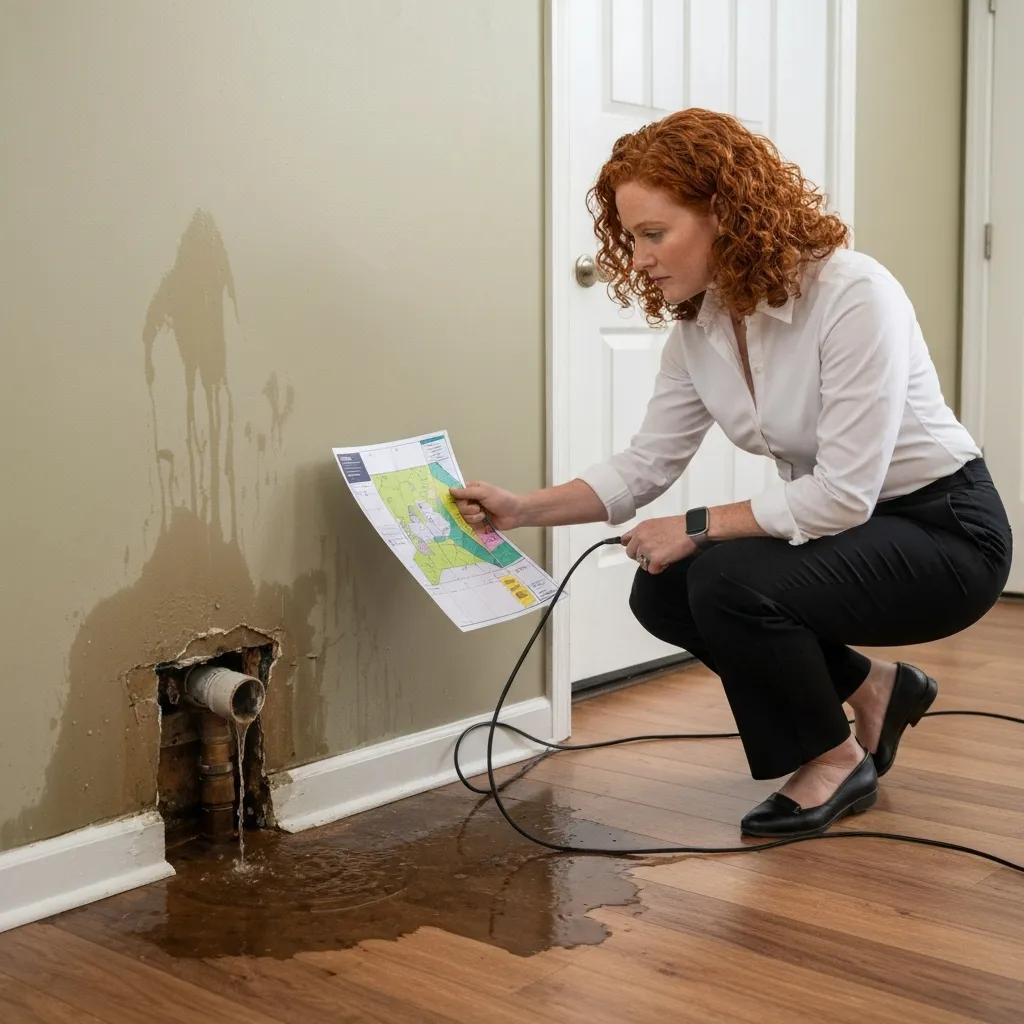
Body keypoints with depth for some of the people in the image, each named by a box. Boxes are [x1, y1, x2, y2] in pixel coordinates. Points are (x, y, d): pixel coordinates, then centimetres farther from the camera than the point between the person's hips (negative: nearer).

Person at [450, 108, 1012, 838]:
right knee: (663, 594, -5)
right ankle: (871, 690, 12)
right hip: (842, 524, 8)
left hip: (943, 529, -8)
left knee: (729, 581, -27)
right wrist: (524, 510, -12)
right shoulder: (696, 325, -5)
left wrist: (698, 528, -21)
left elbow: (844, 494, -30)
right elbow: (644, 465, 0)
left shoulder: (853, 295, -28)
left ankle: (835, 760, -1)